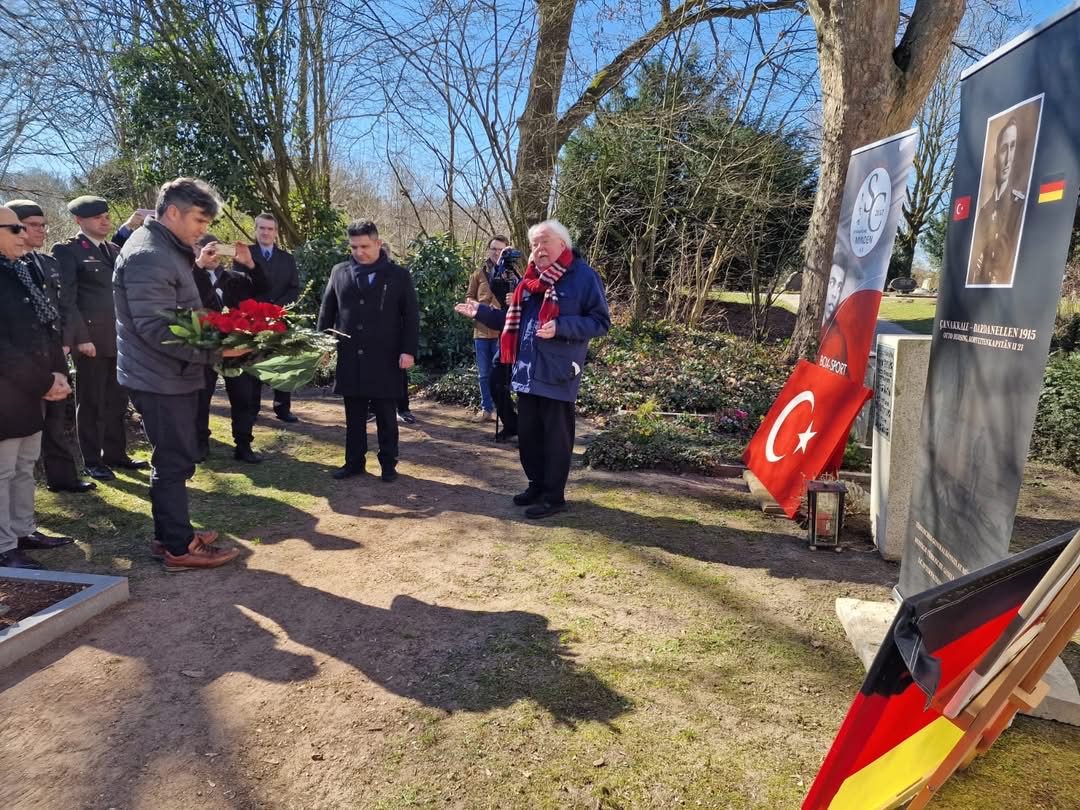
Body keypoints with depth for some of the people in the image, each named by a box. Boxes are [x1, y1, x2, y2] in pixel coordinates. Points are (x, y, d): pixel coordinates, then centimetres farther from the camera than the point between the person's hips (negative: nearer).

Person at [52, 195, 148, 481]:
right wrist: (80, 337, -16)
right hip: (91, 339, -6)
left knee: (116, 401, 13)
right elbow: (66, 298, -10)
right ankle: (92, 460, 14)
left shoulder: (115, 250, 16)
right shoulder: (67, 250, -4)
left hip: (120, 338, 6)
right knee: (90, 402, 4)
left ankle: (115, 453, 24)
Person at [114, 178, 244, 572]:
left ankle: (170, 533, 30)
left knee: (174, 458, 17)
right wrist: (214, 352, -26)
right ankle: (178, 547, 10)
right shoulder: (149, 256, -19)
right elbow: (155, 328, -25)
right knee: (175, 461, -1)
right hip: (162, 378, -10)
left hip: (171, 375, 10)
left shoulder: (166, 249, 13)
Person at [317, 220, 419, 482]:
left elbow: (411, 317, -1)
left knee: (386, 416, 6)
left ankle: (388, 463, 17)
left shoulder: (399, 275, 1)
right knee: (354, 416, 10)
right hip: (350, 358, 3)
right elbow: (327, 311, 13)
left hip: (385, 358, -2)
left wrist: (409, 350, -8)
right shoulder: (339, 272, 8)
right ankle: (354, 461, 21)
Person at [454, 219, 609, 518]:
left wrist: (560, 327, -25)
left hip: (557, 374, -7)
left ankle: (553, 496, 16)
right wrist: (480, 312, 12)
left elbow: (600, 322, -13)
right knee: (528, 433, 15)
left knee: (555, 437, 3)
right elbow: (516, 320, 20)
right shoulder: (531, 278, 14)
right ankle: (537, 485, 32)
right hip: (526, 372, 7)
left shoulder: (584, 276, -9)